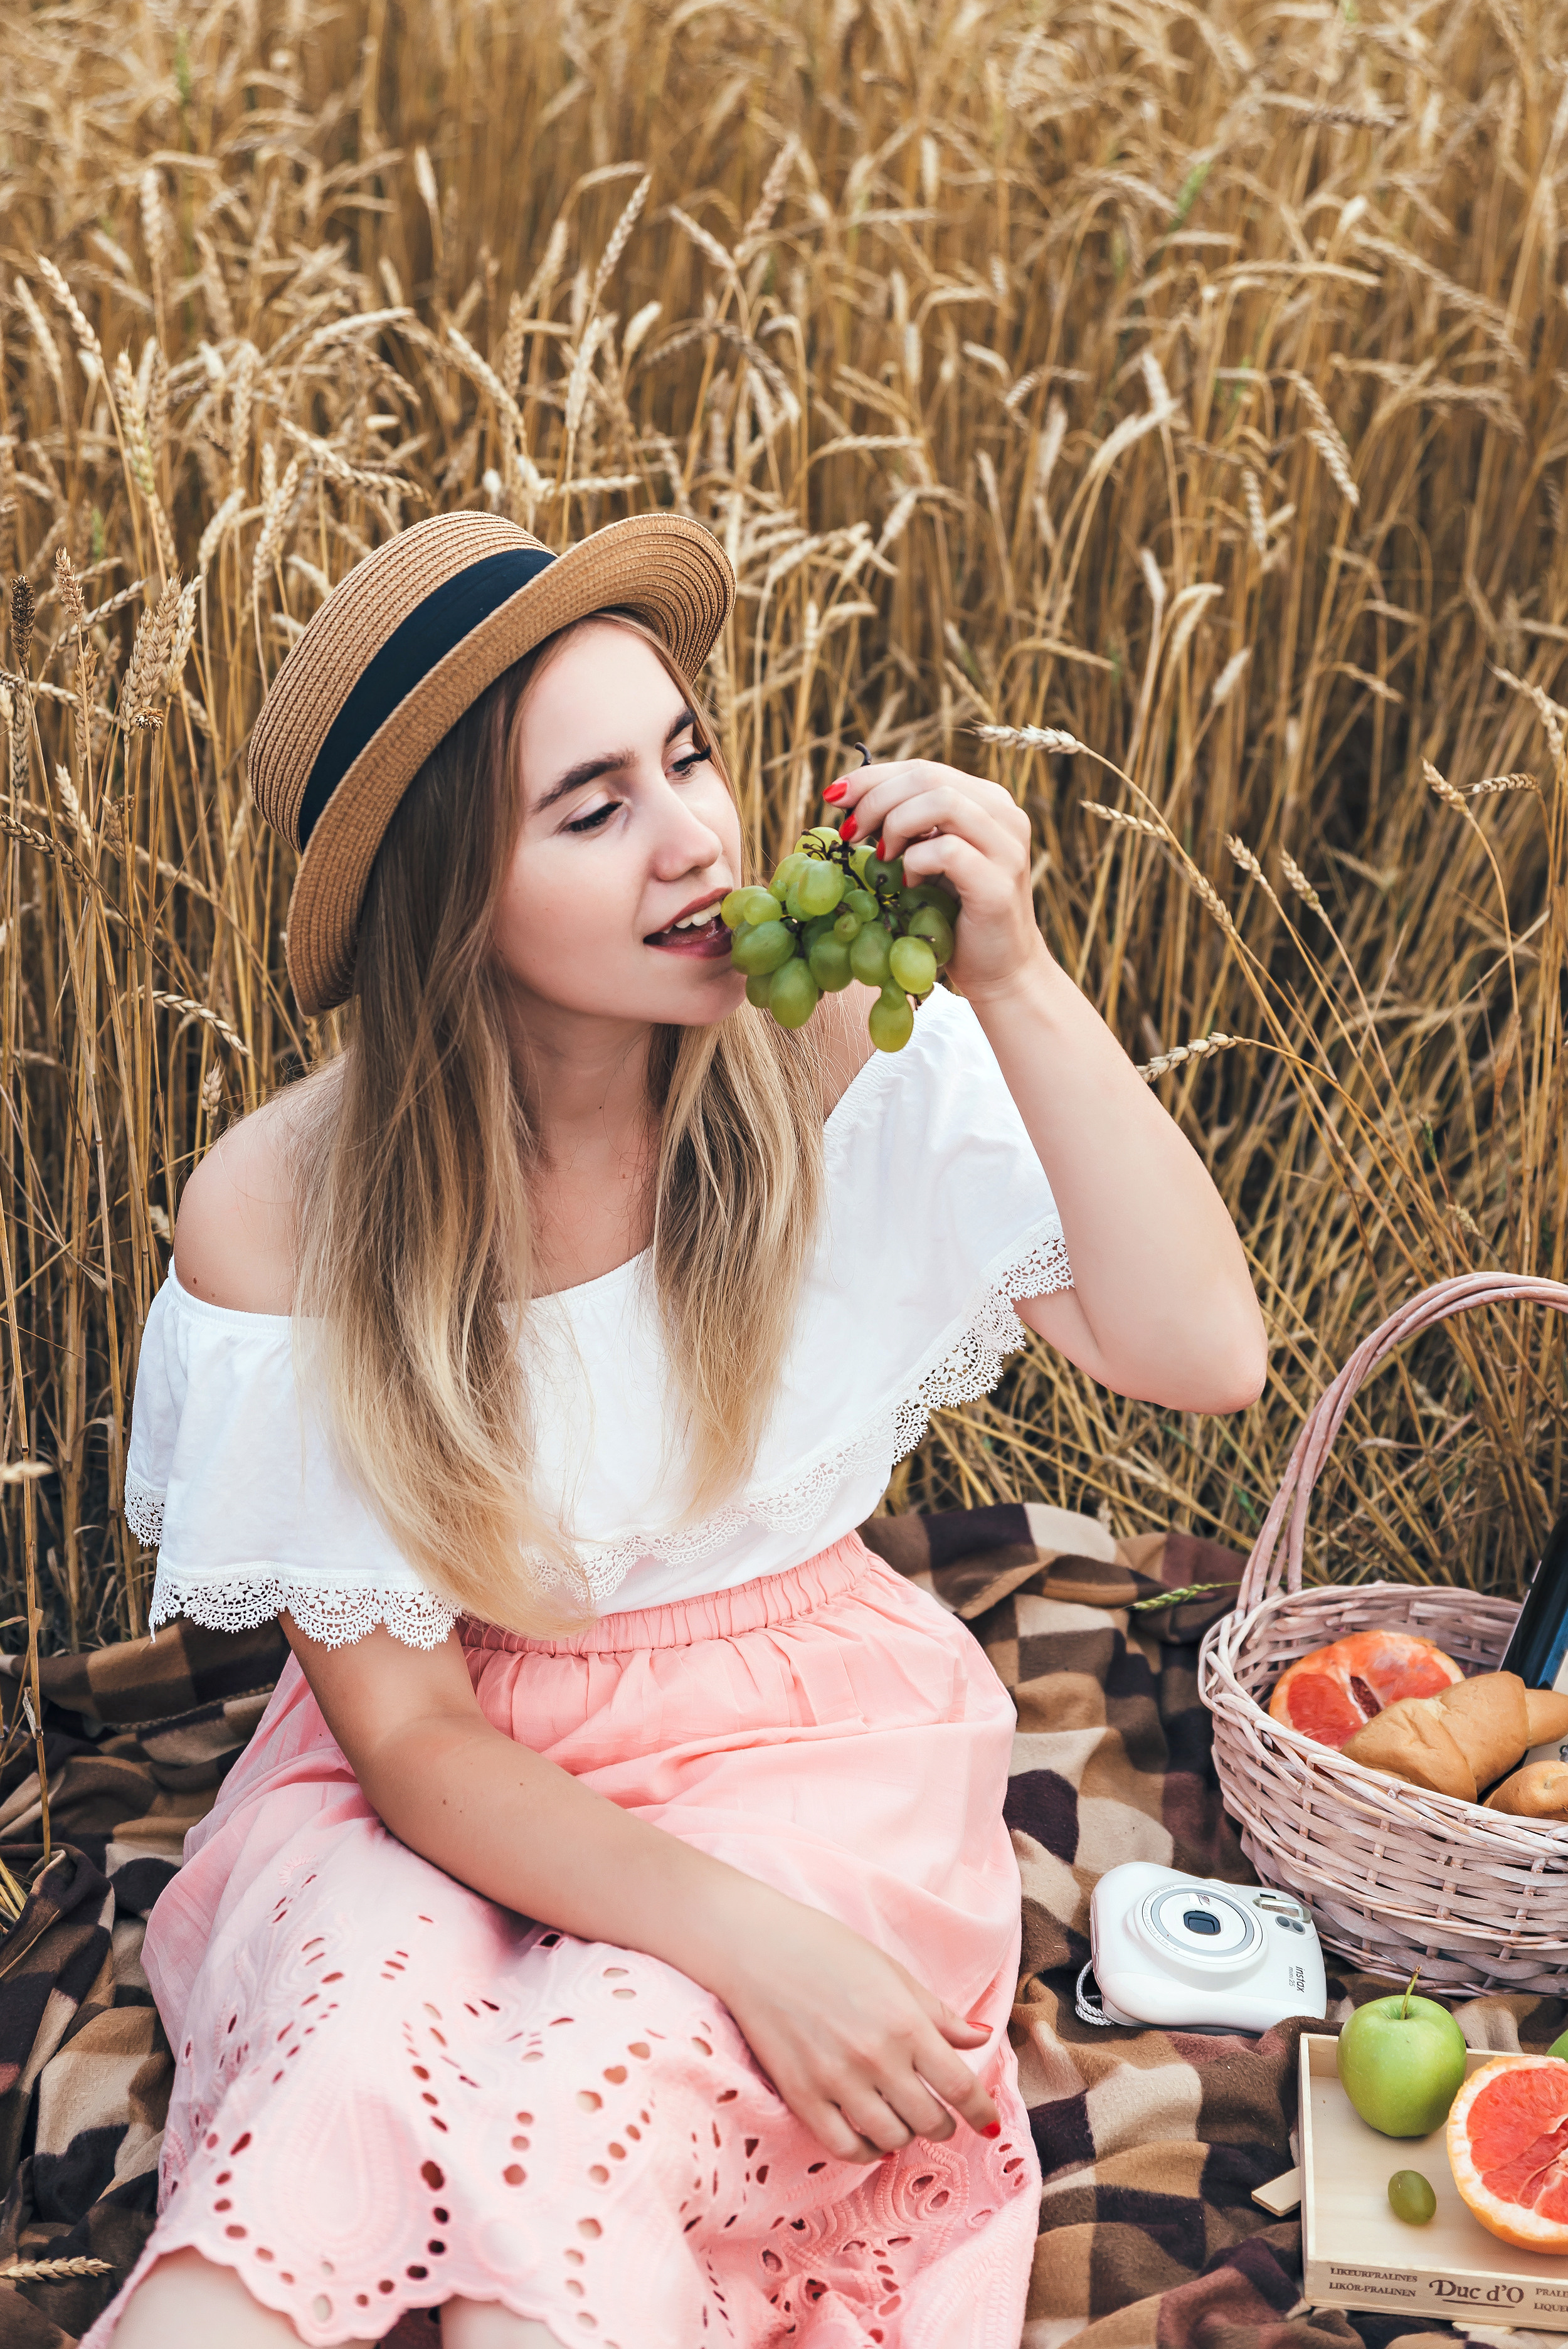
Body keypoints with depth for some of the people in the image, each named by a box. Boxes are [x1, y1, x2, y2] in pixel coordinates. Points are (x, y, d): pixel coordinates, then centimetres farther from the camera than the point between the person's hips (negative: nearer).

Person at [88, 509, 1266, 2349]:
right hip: (446, 1793, 0)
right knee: (351, 2078, -33)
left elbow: (1202, 1354, -17)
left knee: (577, 2119, -30)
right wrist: (743, 1936, -24)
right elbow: (403, 1728, -11)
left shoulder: (839, 1055, -12)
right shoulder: (276, 1217, -15)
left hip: (795, 1735, 1)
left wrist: (1017, 984, -27)